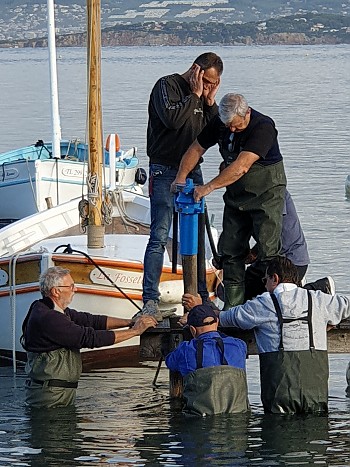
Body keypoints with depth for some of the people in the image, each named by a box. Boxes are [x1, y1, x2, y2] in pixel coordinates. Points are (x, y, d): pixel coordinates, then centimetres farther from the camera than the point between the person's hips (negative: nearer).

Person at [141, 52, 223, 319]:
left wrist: (210, 103, -1)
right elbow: (172, 119, -24)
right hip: (165, 171, -7)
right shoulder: (167, 86, -7)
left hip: (192, 170, 7)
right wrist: (194, 95, -15)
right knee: (160, 236, -11)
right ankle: (150, 300, -12)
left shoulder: (203, 94, 13)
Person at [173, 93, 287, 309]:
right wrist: (181, 177, -8)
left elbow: (241, 167, -34)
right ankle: (233, 306, 6)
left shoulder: (263, 127, -26)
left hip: (267, 194, -6)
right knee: (231, 250, 3)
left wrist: (209, 187, -36)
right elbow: (196, 149, 7)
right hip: (236, 194, 6)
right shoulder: (219, 123, -5)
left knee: (268, 251, -10)